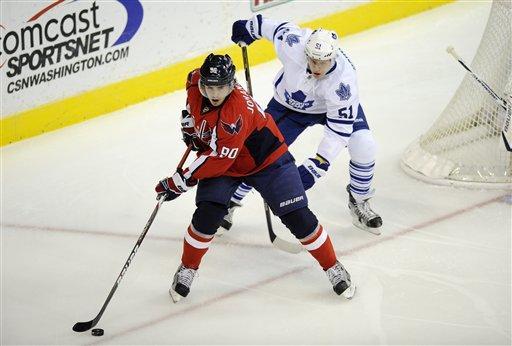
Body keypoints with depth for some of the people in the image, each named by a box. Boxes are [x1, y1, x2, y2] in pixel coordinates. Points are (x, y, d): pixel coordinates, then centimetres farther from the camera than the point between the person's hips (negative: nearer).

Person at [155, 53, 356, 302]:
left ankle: (333, 267, 12)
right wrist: (190, 122, 5)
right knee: (206, 215, -16)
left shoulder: (237, 112, -38)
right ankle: (187, 269, 7)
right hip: (219, 162, 5)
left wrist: (180, 182, -31)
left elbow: (217, 160, -37)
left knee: (297, 216, -8)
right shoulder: (197, 83, -17)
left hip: (266, 159, -5)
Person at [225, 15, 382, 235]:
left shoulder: (344, 79, -39)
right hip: (289, 105, 1)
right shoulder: (292, 42, -37)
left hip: (335, 106, -1)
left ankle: (359, 203, 6)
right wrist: (249, 27, 6)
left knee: (363, 146, -19)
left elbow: (339, 128, -32)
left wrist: (317, 165, -36)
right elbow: (277, 28, -13)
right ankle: (230, 202, 19)